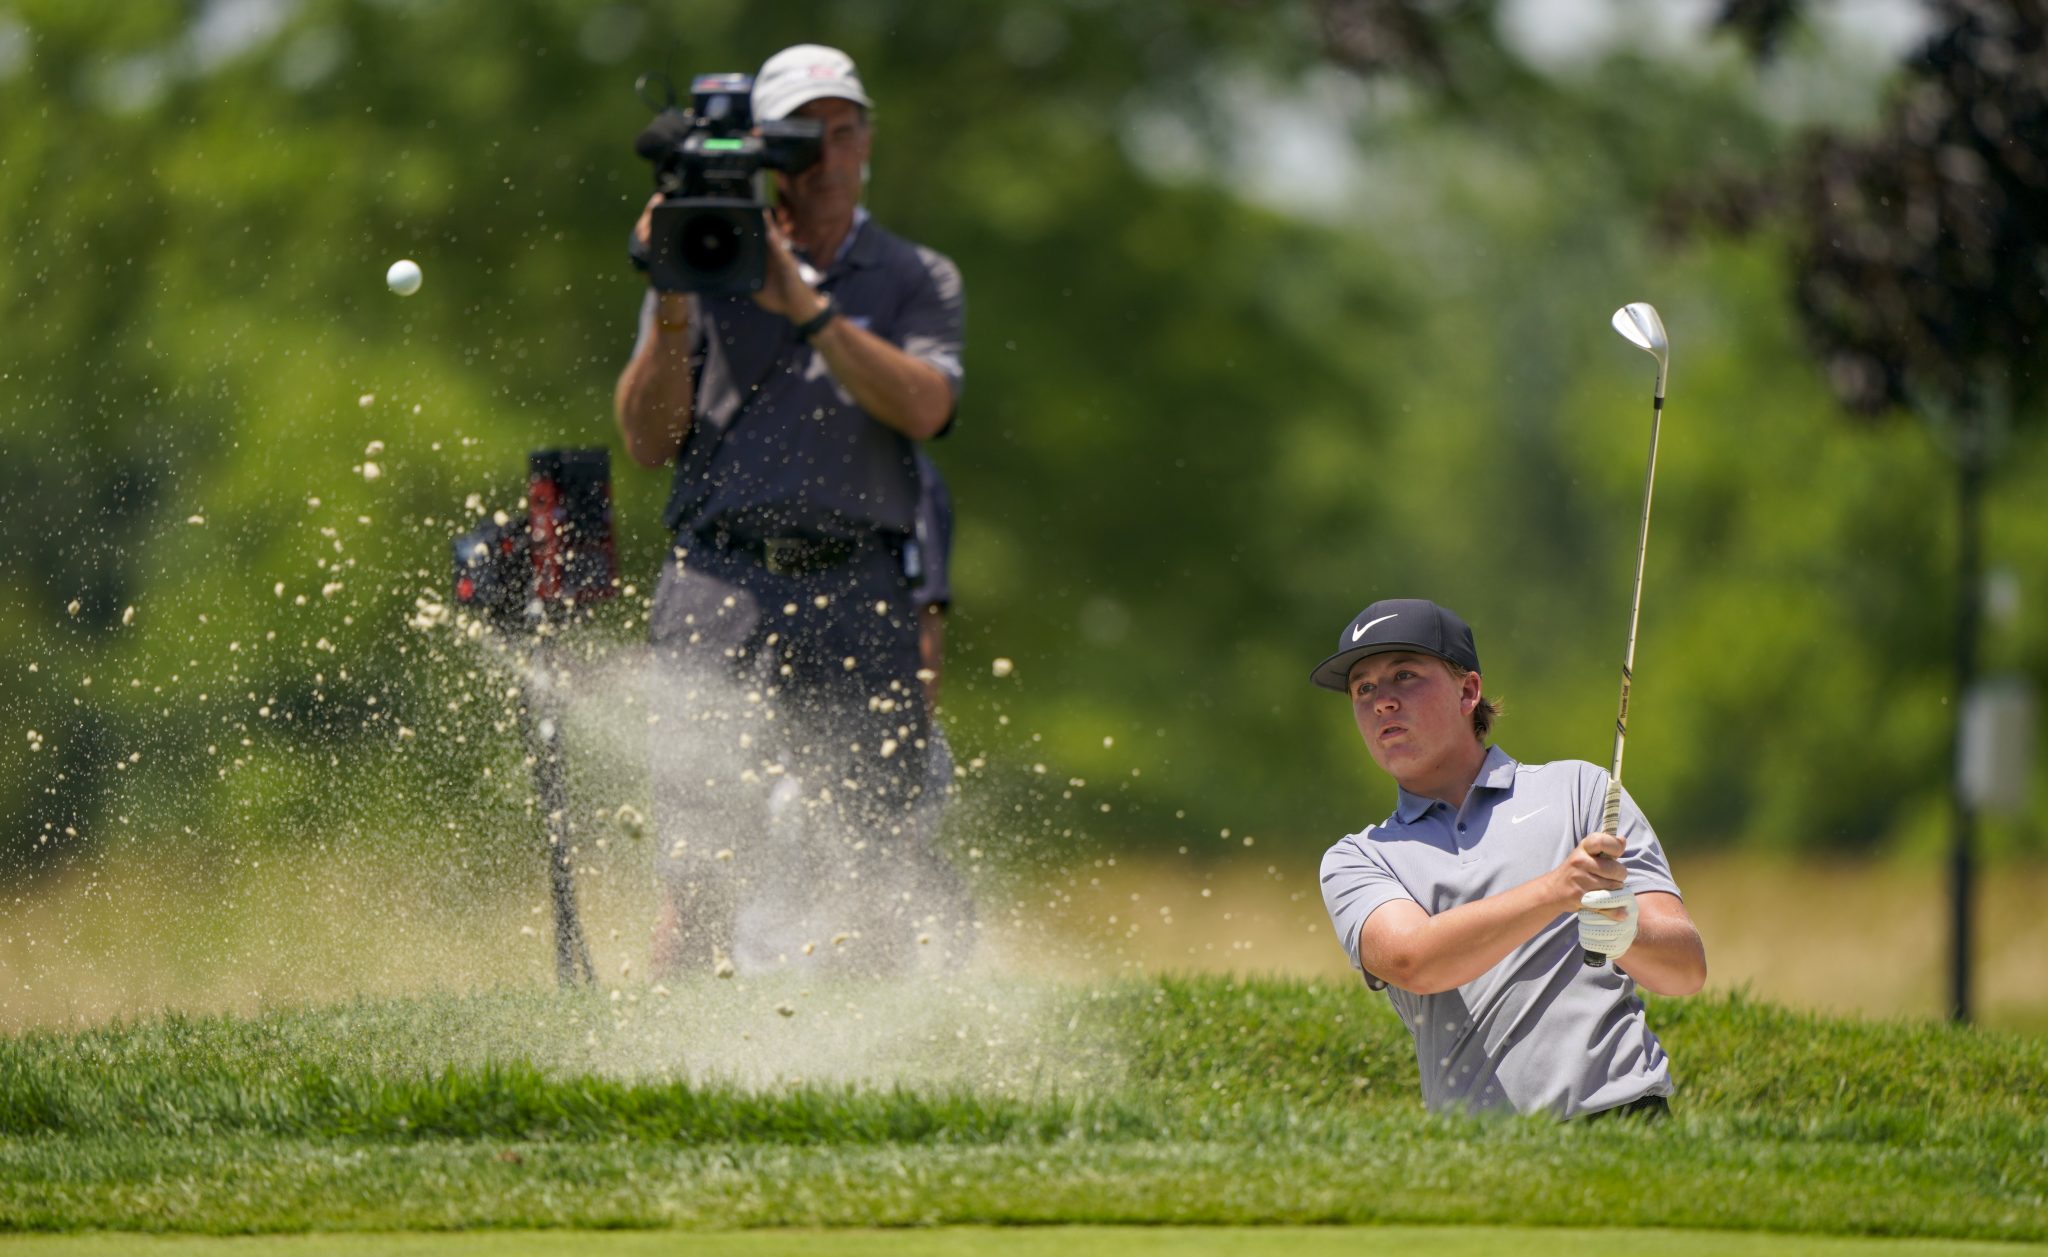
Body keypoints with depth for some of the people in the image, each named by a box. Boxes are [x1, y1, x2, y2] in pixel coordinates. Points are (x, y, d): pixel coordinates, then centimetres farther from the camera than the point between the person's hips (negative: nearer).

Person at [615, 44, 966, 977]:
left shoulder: (918, 280, 15)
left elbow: (922, 406, -5)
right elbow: (647, 440, 5)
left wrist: (808, 310, -14)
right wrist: (674, 312, -10)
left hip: (859, 593, 1)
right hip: (721, 583, -1)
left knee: (863, 883, -3)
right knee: (700, 878, -9)